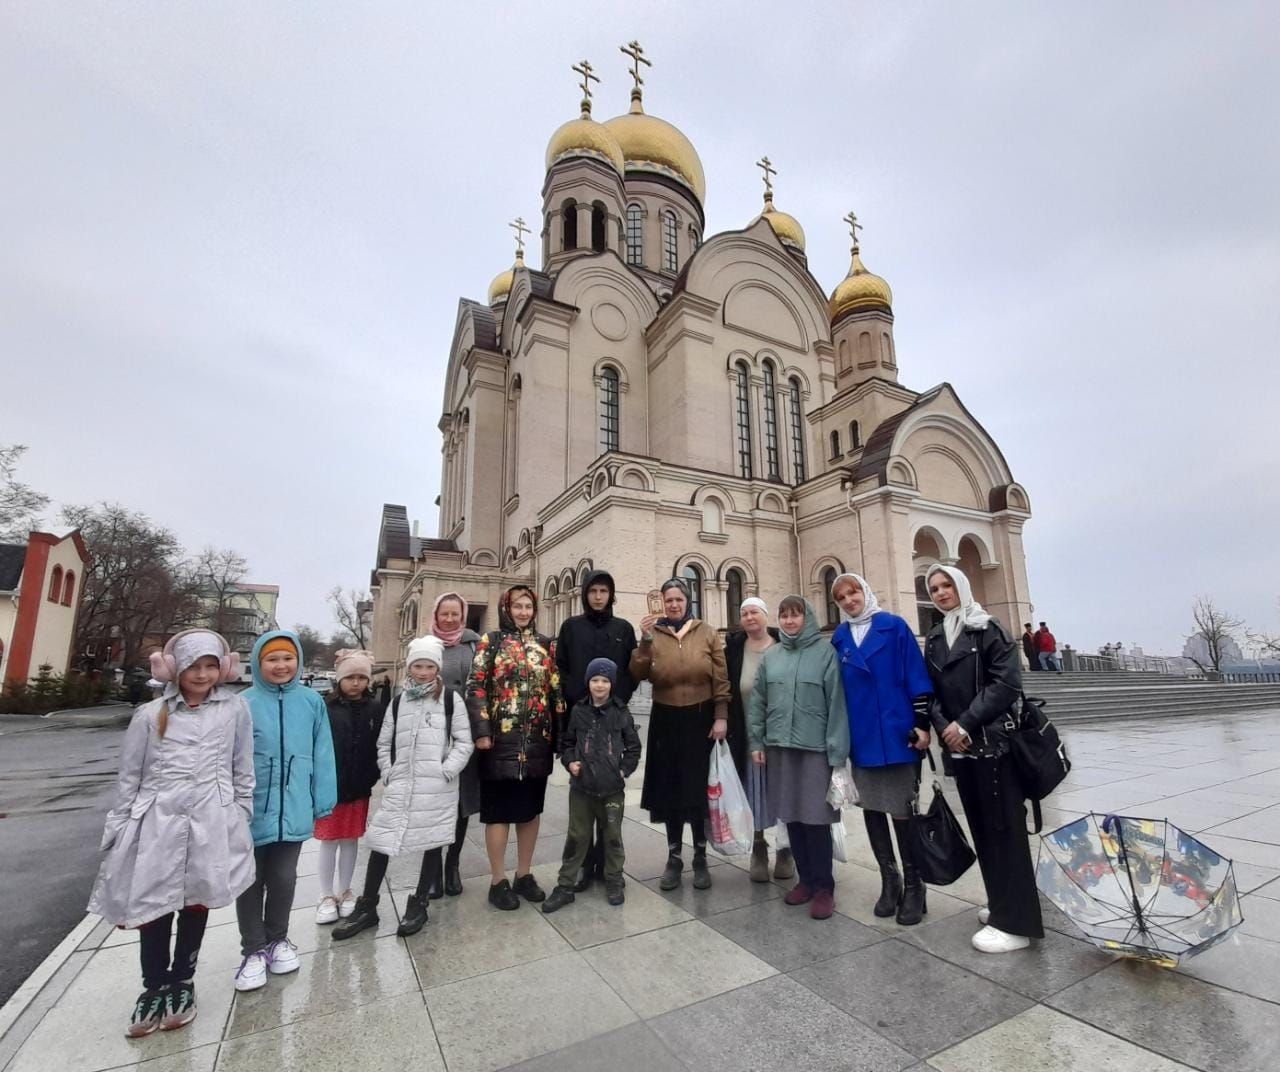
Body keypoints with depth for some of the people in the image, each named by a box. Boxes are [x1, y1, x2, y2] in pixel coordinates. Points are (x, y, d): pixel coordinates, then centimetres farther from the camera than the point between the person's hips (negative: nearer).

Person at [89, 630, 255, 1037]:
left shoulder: (235, 709, 0)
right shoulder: (150, 715, 2)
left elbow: (243, 772, 5)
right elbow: (129, 778, 8)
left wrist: (241, 821, 5)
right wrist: (119, 831, 6)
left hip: (211, 824, 0)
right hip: (157, 823, 1)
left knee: (196, 902, 11)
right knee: (152, 906, 6)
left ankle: (182, 983, 33)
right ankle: (153, 988, 30)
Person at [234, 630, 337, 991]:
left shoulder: (311, 701, -5)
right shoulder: (243, 704, -10)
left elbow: (322, 754, -1)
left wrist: (323, 799, 0)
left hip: (292, 810, 1)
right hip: (251, 810, -1)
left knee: (283, 879, 17)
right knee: (251, 881, 15)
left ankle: (277, 939, 39)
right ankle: (254, 949, 34)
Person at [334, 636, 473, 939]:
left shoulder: (451, 699, -2)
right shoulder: (399, 702, 10)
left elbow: (464, 743, -3)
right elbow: (384, 743, 17)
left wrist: (446, 771, -12)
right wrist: (388, 774, 5)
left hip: (437, 787, -3)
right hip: (400, 785, 3)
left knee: (433, 843, 8)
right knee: (379, 842, 4)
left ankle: (418, 904, 26)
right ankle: (366, 908, 22)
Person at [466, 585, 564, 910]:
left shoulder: (547, 645, 9)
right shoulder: (490, 642, -1)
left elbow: (557, 690, 8)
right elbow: (476, 688, -7)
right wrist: (481, 731, -14)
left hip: (538, 739, 4)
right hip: (501, 738, -4)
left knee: (531, 808, 13)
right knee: (499, 809, 5)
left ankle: (524, 875, 27)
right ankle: (498, 881, 18)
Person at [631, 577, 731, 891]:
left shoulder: (707, 633, -1)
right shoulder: (653, 635, 0)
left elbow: (721, 678, -1)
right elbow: (638, 675, -11)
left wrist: (721, 717, -7)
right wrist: (645, 641, -22)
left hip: (701, 718, -1)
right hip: (666, 720, 1)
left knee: (699, 788, 7)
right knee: (670, 788, 10)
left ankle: (700, 858, 24)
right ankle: (674, 857, 25)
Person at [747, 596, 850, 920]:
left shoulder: (825, 652, -5)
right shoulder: (770, 656, 7)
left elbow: (837, 703, -7)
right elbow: (757, 701, 10)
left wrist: (837, 752, -10)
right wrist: (756, 741, 5)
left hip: (815, 748, -4)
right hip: (780, 747, 4)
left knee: (816, 817, 1)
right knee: (792, 817, 11)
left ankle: (824, 886, 18)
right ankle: (805, 879, 28)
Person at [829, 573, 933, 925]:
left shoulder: (894, 627, -4)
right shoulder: (839, 638, 7)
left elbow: (916, 677, -6)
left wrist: (922, 723, -10)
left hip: (897, 733, -4)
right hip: (861, 738, 4)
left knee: (902, 811, 6)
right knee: (871, 809, 12)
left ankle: (913, 887, 22)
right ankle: (889, 881, 28)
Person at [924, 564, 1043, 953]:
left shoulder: (987, 628, -5)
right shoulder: (934, 639, 11)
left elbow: (1008, 682, -14)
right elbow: (931, 692, 10)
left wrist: (966, 723, -17)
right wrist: (943, 726, -8)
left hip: (993, 744, -6)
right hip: (958, 748, 6)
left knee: (1004, 827, -1)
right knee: (980, 828, 13)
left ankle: (1015, 922, 7)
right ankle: (1001, 903, 28)